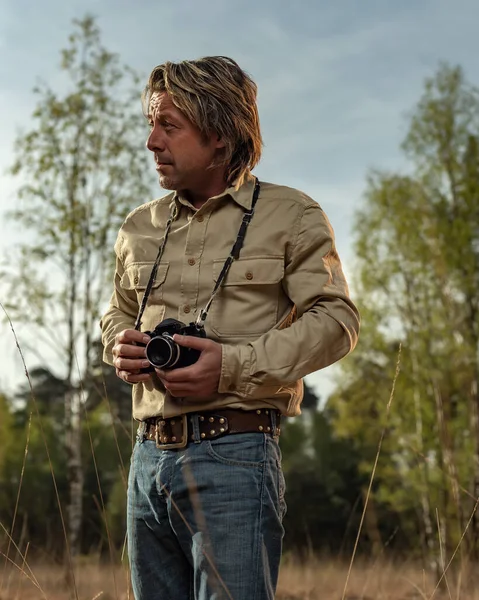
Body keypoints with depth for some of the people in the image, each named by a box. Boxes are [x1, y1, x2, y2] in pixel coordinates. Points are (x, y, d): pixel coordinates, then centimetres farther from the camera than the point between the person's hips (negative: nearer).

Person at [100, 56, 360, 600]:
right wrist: (120, 346, 2)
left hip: (233, 454, -5)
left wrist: (235, 365, -17)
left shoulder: (290, 216, 1)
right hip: (150, 455, 6)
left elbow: (335, 319, -5)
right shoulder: (141, 226, 16)